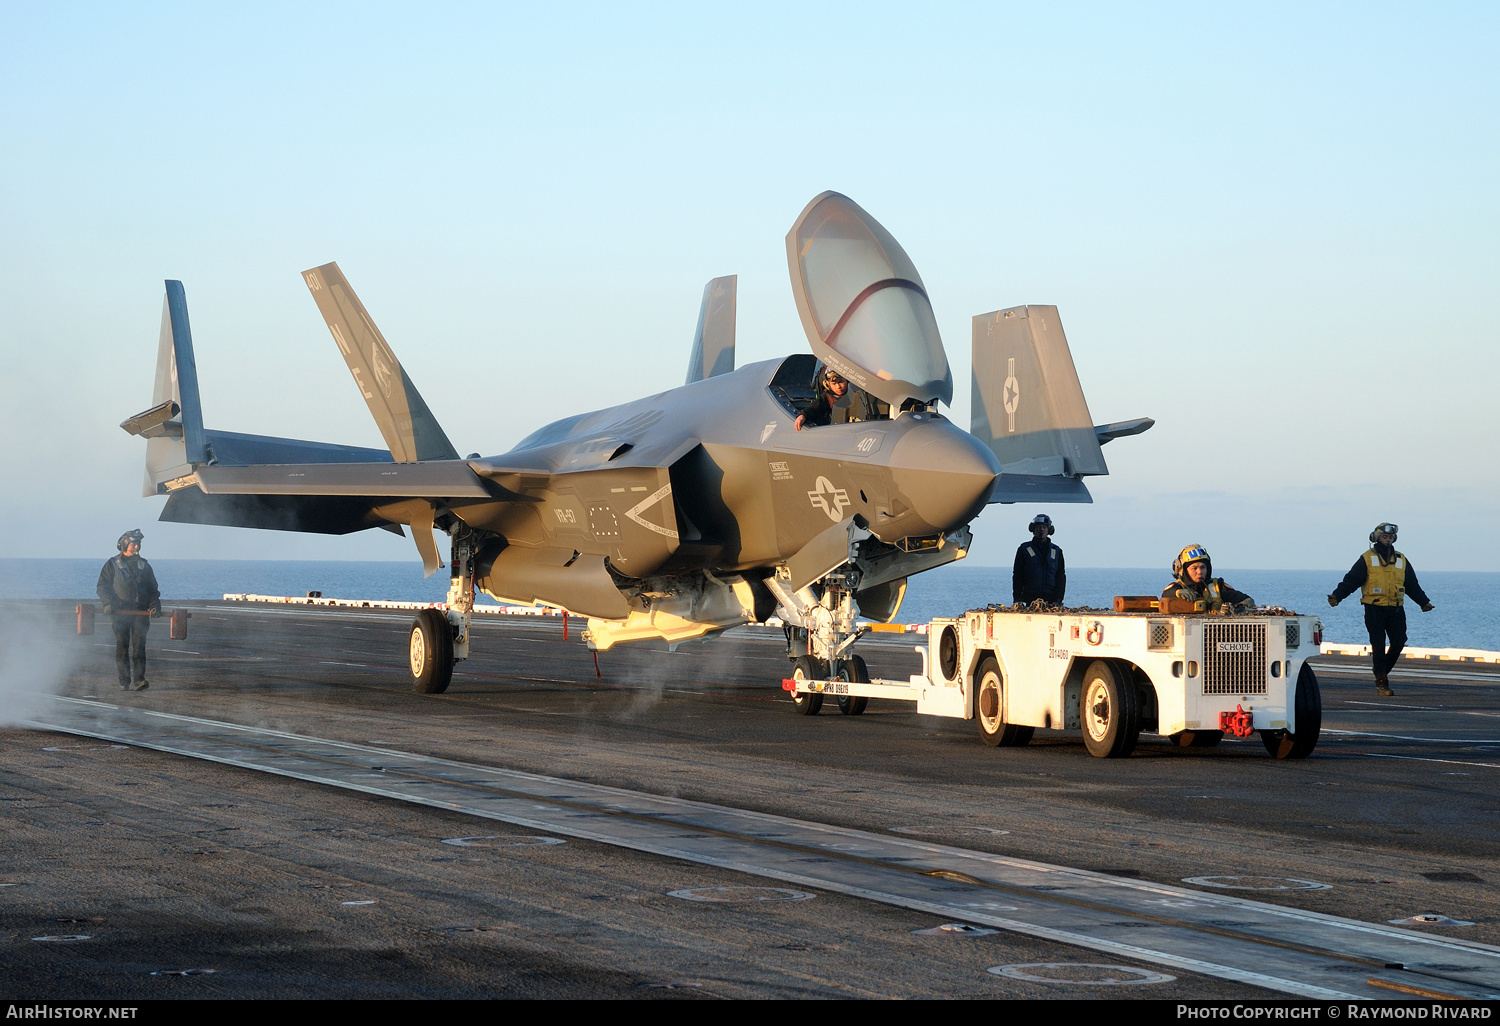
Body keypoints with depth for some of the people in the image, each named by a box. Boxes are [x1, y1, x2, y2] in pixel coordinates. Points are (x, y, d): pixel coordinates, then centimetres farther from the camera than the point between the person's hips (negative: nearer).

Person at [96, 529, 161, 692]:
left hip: (140, 612, 1)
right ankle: (124, 682, 2)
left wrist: (155, 605, 4)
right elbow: (102, 587, 6)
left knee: (139, 646, -10)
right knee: (122, 648, -1)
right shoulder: (113, 565, 8)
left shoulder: (144, 565, 16)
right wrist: (108, 603, -10)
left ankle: (138, 680, -15)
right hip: (120, 612, -1)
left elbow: (152, 589, 21)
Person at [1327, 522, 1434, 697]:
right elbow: (1351, 580, -3)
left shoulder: (1401, 561, 16)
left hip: (1396, 610, 4)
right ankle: (1382, 683, 0)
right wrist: (1337, 596, -15)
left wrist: (1424, 602, 27)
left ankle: (1382, 673, 19)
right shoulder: (1367, 559, 3)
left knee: (1398, 642, -3)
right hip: (1374, 609, -4)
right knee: (1378, 645, -7)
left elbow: (1413, 585, 26)